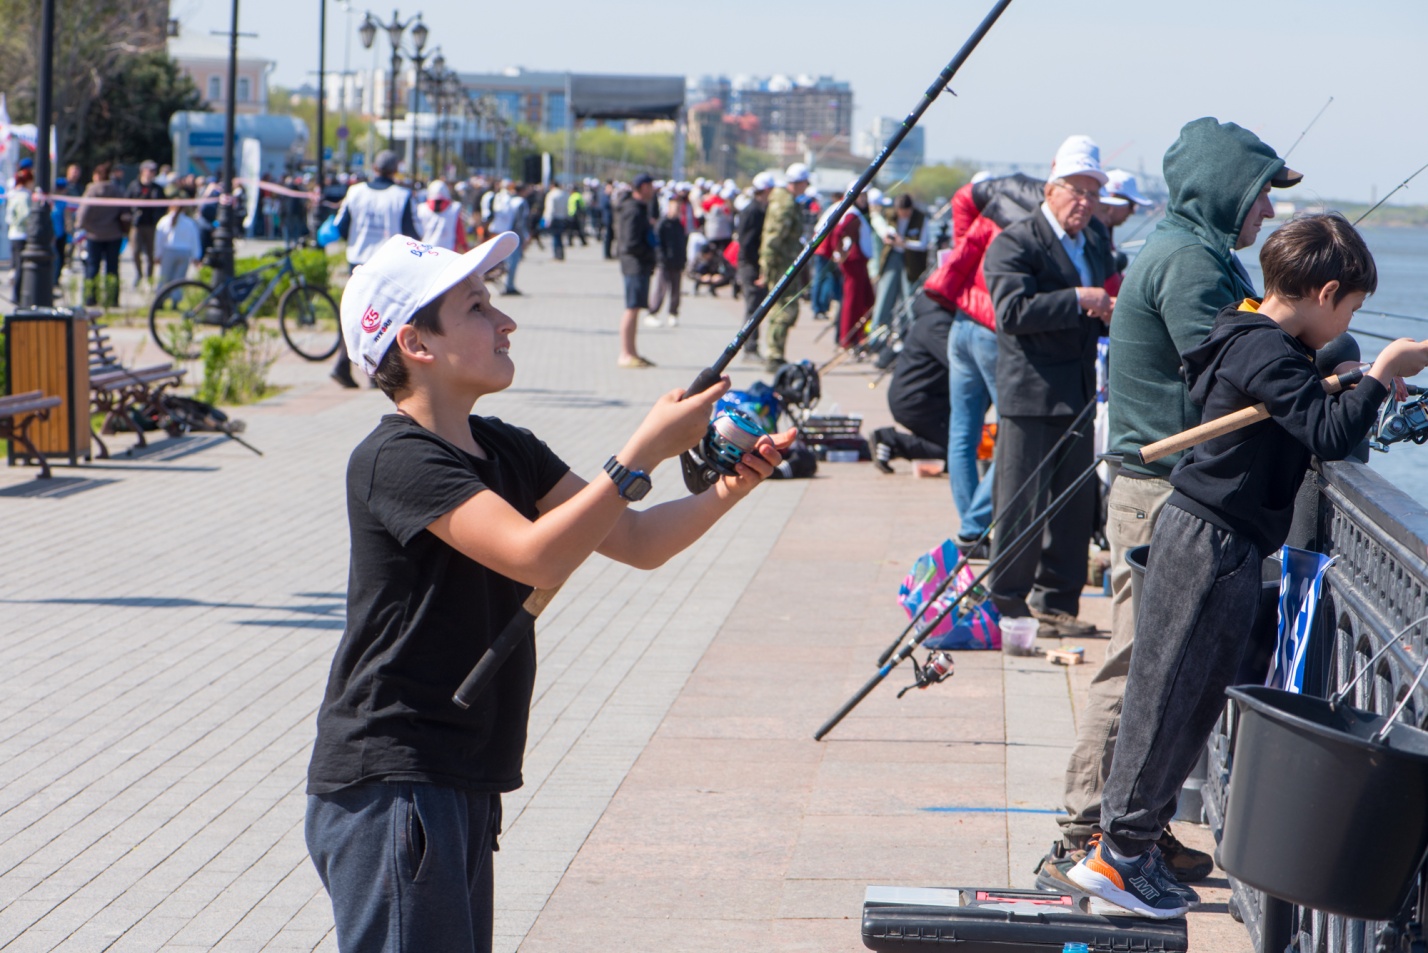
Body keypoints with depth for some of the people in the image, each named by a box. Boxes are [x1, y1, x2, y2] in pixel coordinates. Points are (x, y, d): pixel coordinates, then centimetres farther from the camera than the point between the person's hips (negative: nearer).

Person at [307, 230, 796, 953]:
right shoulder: (395, 461, -16)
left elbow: (635, 542, 9)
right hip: (389, 791, -9)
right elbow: (535, 557, -27)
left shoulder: (506, 451, 11)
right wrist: (643, 453, -25)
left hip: (462, 785, 9)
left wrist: (727, 491, -8)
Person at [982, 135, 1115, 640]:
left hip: (1079, 391, 7)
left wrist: (1110, 310, 2)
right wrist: (1078, 299, -22)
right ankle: (1009, 605, 5)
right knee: (1021, 506, -3)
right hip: (1030, 394, -7)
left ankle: (1056, 601, 21)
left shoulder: (1096, 240, 16)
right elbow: (1013, 312, -21)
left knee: (1075, 504, 11)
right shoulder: (1014, 243, -9)